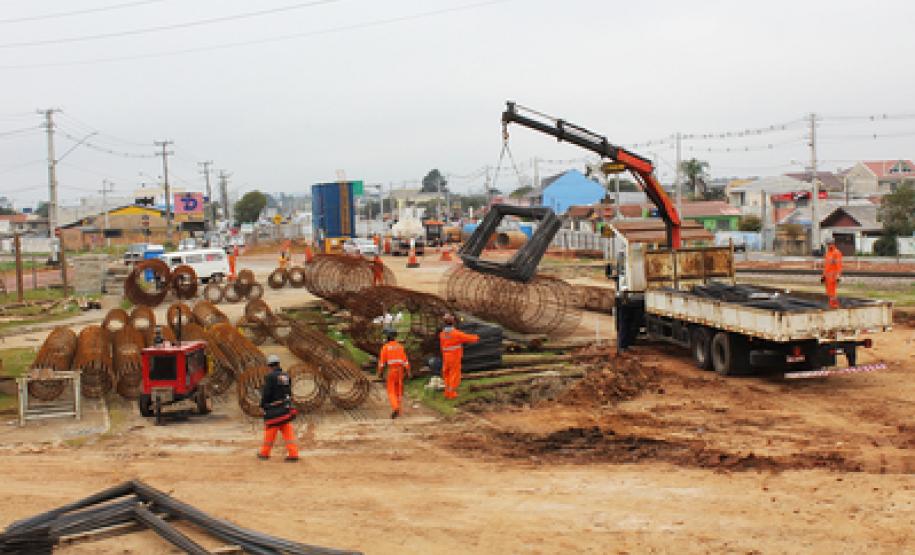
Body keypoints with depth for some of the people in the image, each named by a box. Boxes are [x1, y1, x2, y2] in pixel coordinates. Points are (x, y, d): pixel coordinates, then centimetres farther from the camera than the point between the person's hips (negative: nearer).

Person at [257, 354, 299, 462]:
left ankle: (264, 453, 20)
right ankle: (293, 454, -2)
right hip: (286, 408, 6)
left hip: (274, 409, -6)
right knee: (288, 432, 5)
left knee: (270, 431, 7)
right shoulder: (286, 376, 8)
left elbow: (266, 393, -13)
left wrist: (262, 405, 3)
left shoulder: (270, 377, -13)